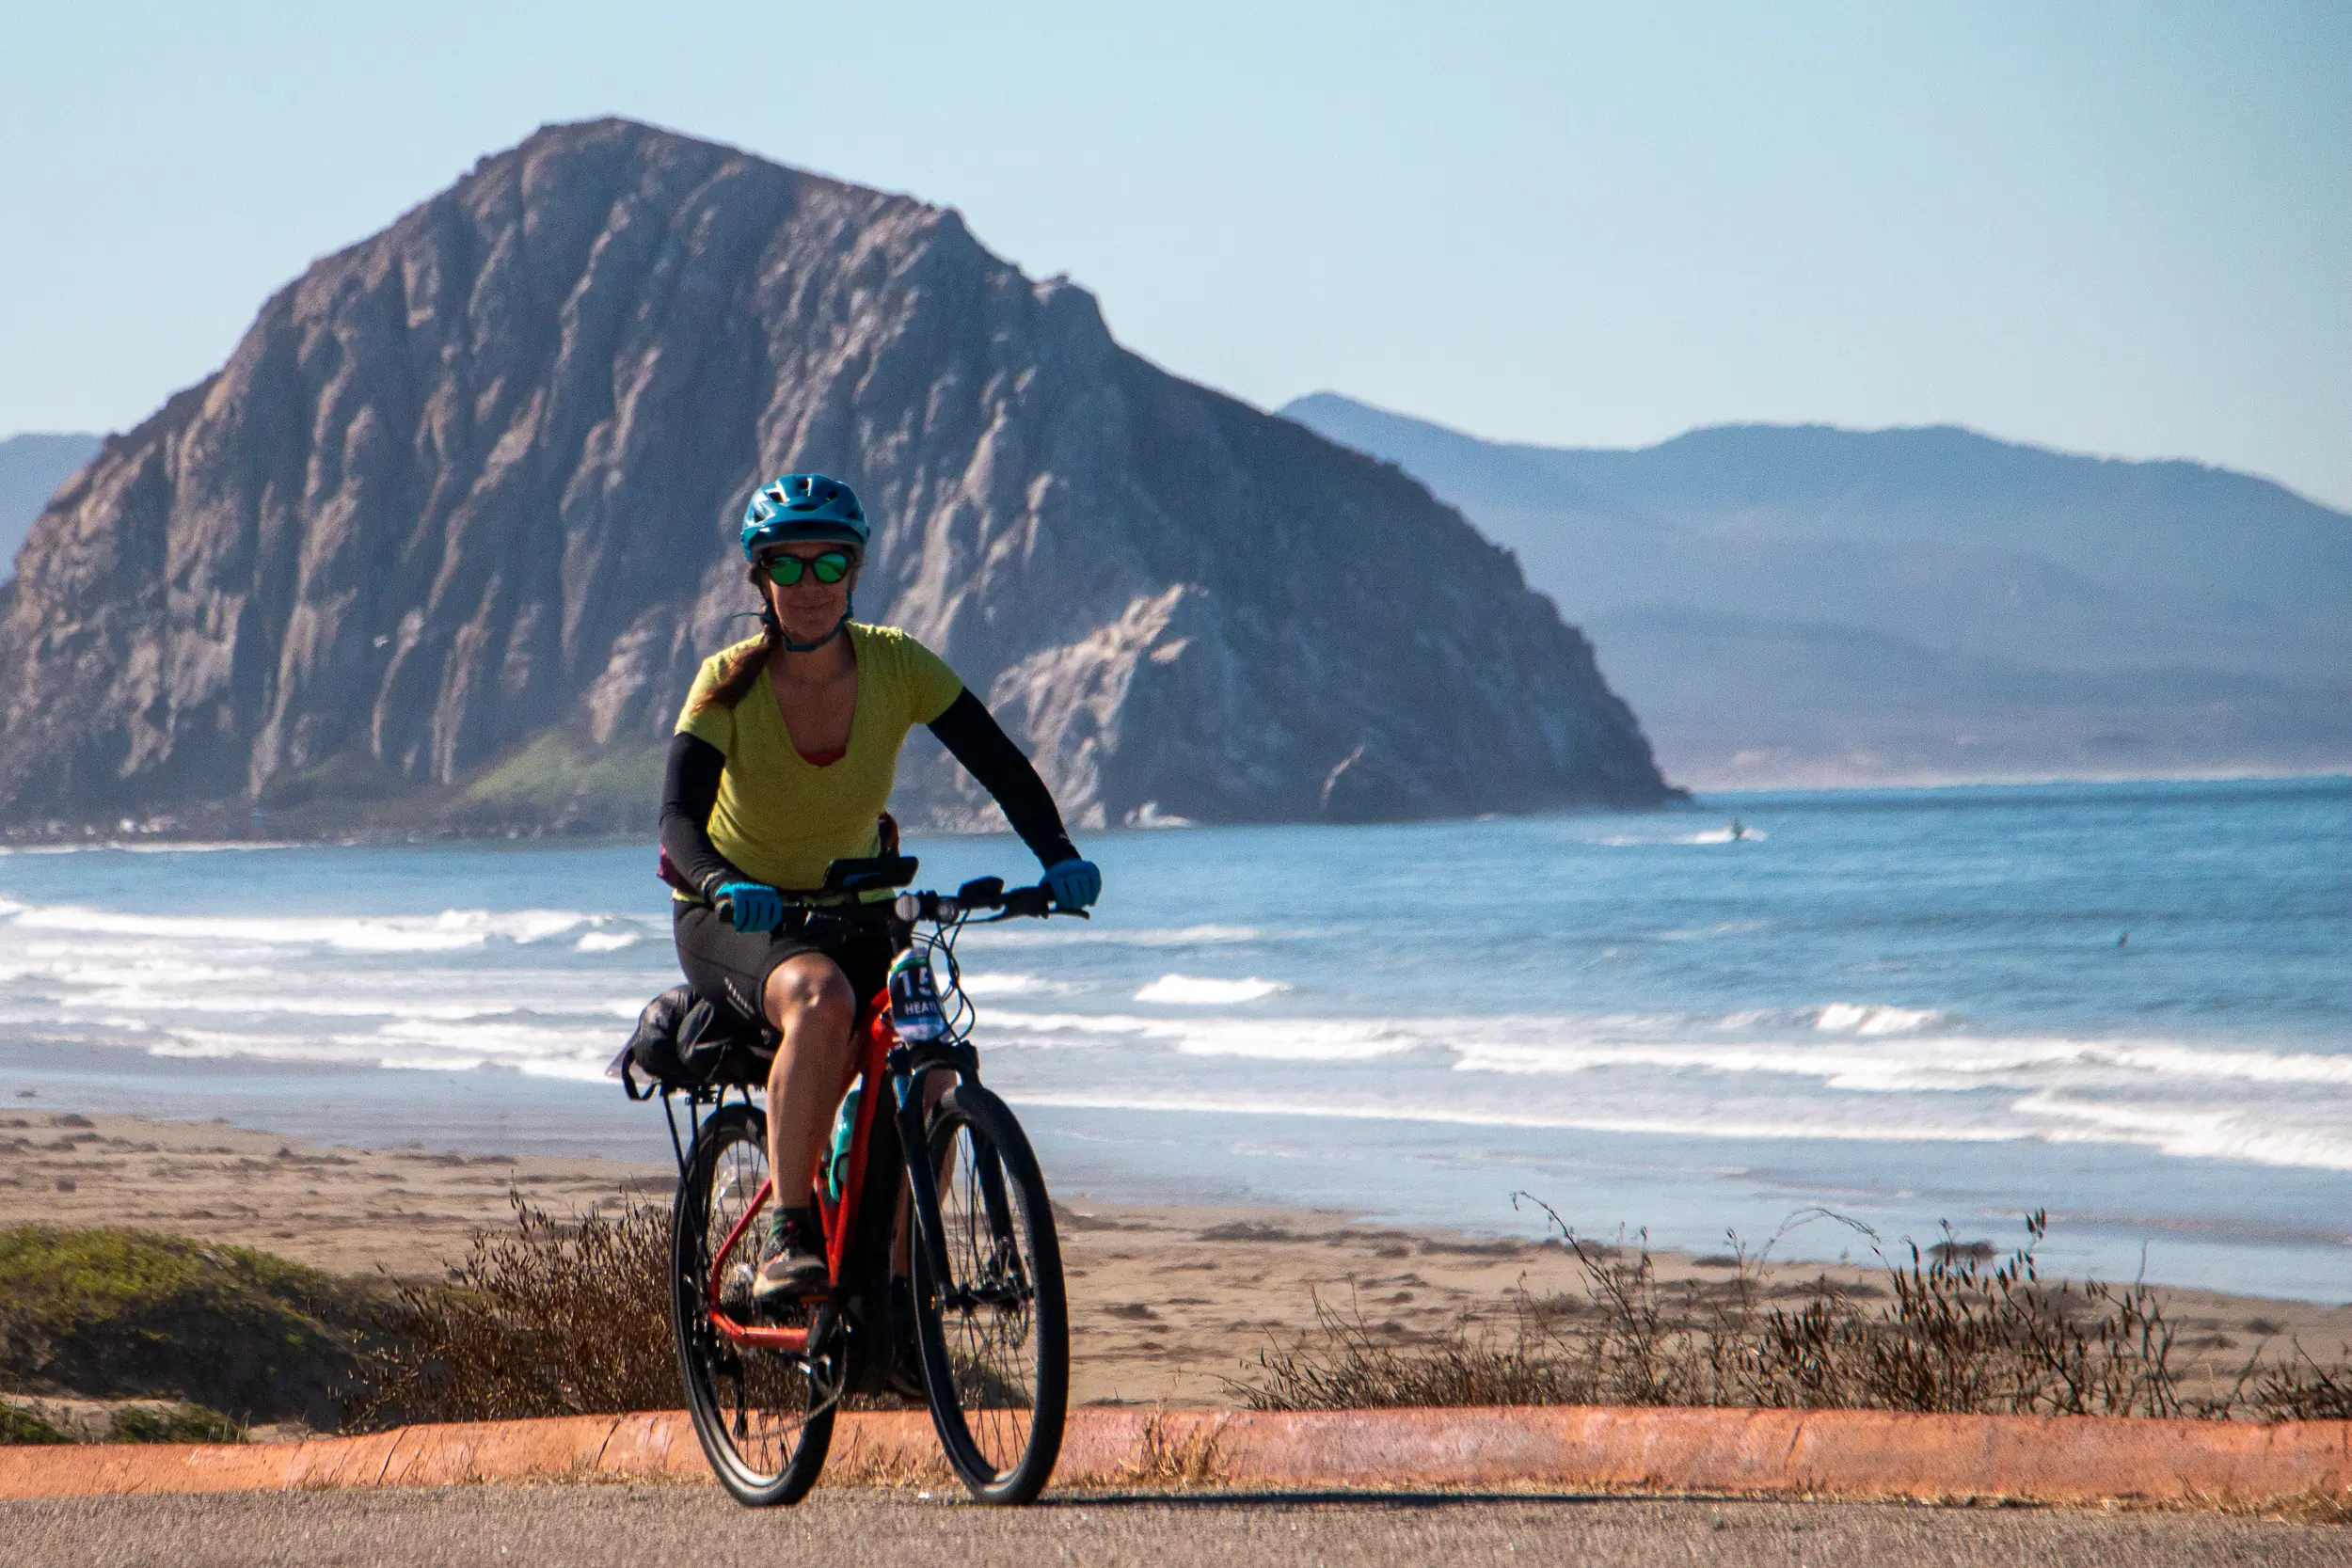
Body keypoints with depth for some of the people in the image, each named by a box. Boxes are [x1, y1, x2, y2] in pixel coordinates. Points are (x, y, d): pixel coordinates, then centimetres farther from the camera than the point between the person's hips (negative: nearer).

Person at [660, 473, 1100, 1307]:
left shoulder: (897, 665, -12)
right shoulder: (730, 683, -19)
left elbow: (1001, 767, -15)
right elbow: (680, 815, -30)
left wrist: (1059, 858, -33)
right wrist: (723, 883, -52)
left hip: (852, 914, 3)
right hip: (737, 921, -3)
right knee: (821, 1002, -37)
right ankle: (788, 1235, -30)